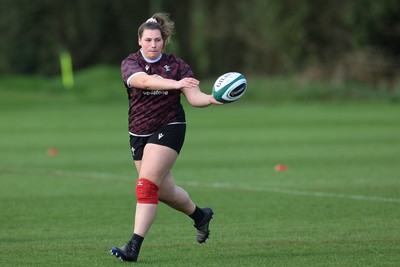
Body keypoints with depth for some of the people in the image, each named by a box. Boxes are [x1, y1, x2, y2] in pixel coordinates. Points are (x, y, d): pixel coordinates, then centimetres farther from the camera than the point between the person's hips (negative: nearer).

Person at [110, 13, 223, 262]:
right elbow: (143, 80, -27)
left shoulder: (177, 64, -4)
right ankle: (200, 215, 41)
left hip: (168, 129, -4)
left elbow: (194, 97, -10)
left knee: (147, 185, -18)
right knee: (165, 191, 13)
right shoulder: (130, 63, -4)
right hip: (139, 132, 4)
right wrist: (175, 84, -41)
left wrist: (212, 99, -31)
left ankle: (134, 246, -19)